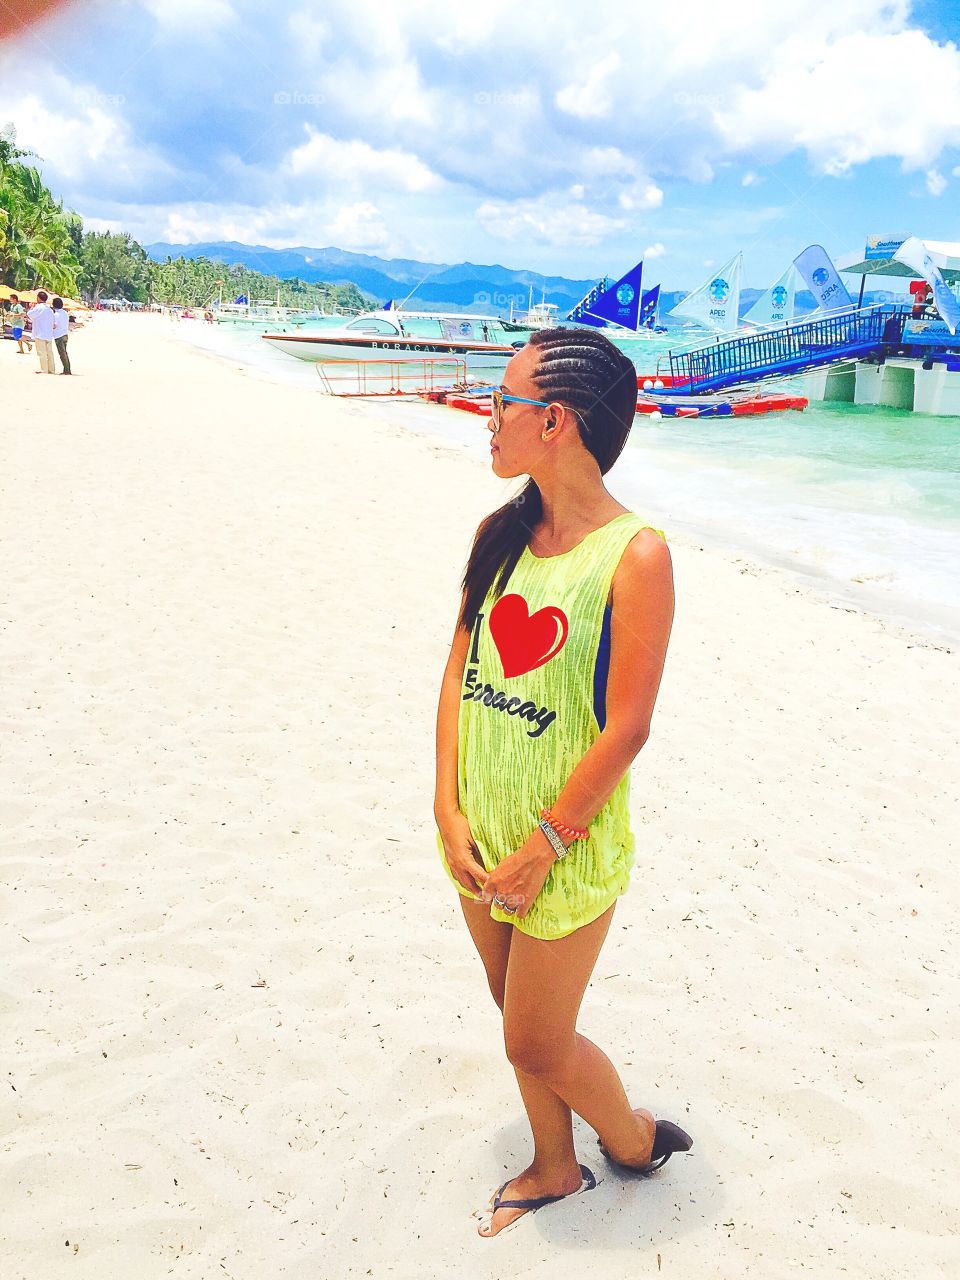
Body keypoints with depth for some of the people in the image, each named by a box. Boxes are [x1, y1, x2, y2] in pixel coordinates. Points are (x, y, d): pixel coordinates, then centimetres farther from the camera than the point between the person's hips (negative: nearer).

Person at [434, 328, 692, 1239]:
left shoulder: (635, 555, -19)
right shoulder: (501, 534, 0)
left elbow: (627, 729, -18)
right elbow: (458, 670, 2)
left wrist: (543, 846, -13)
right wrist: (449, 809, -4)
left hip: (567, 846, -6)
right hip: (480, 834, 6)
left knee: (537, 1046, 9)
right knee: (519, 1017, 22)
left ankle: (632, 1139, 41)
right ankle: (554, 1169, 47)